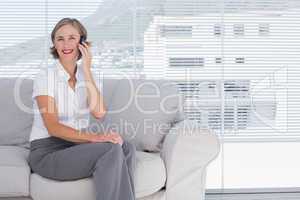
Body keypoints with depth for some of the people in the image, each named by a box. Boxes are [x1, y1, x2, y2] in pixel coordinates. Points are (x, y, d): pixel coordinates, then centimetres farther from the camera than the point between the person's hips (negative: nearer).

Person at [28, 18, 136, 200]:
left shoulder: (89, 76, 8)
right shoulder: (46, 76, -8)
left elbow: (99, 113, -11)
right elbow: (53, 127, -18)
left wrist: (86, 70, -13)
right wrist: (94, 137, -31)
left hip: (77, 146, 5)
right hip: (47, 153, -5)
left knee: (126, 148, -24)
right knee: (111, 150, -28)